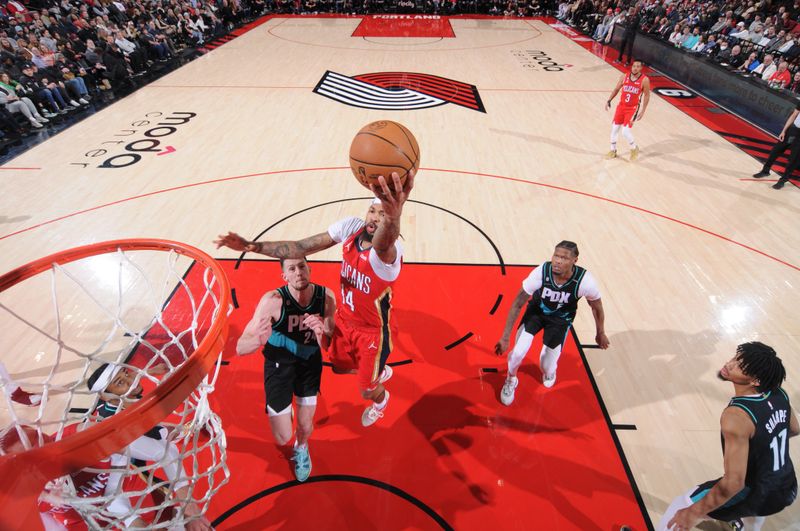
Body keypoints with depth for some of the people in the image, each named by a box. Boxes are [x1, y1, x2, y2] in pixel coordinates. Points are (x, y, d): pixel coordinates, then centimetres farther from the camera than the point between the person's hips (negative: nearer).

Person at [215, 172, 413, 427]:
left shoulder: (390, 252, -36)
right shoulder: (350, 227, -17)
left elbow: (382, 244, -63)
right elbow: (300, 247, -12)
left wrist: (393, 217, -86)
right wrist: (252, 246, -19)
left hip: (373, 332, -6)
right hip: (344, 319, 6)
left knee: (367, 390, 16)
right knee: (339, 366, 30)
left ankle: (381, 401, 57)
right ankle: (380, 372, 62)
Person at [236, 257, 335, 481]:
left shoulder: (326, 296, -22)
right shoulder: (274, 300, -31)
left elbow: (329, 347, -18)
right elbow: (240, 348, -29)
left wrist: (321, 332, -41)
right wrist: (260, 339, -52)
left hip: (310, 363, 2)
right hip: (279, 365, -2)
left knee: (305, 427, 12)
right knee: (283, 439, 4)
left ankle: (301, 449, 51)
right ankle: (283, 408, 41)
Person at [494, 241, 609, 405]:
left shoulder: (585, 281, -32)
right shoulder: (540, 272, -33)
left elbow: (597, 308, -9)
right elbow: (517, 304, -22)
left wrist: (600, 333, 7)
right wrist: (505, 337, -20)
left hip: (561, 318, 1)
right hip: (537, 310, 0)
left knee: (548, 366, 0)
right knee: (518, 352, -17)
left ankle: (549, 372, 43)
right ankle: (511, 380, 18)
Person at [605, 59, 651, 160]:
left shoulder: (644, 80, -12)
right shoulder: (624, 77, -3)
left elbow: (647, 96, -4)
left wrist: (643, 111, -9)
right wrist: (609, 100, 0)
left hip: (633, 108, -4)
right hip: (621, 106, 4)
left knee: (625, 131, -12)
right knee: (614, 128, 5)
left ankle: (634, 149, 14)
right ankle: (613, 150, 24)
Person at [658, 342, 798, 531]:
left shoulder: (736, 416, -34)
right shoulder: (779, 394, -11)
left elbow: (734, 482, -32)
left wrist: (695, 513, -21)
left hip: (755, 495, -7)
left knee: (679, 507, 8)